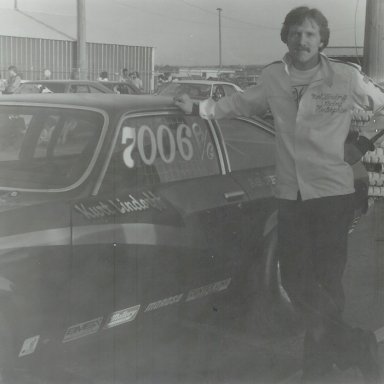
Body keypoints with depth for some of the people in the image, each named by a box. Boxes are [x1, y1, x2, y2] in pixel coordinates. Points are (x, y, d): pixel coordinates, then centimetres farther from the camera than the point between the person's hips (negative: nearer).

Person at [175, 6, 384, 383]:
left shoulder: (346, 77, -5)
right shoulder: (273, 77, 5)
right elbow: (241, 103, 22)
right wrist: (199, 108, 24)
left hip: (333, 195, -4)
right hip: (290, 197, 4)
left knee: (326, 279, -3)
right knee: (294, 277, 6)